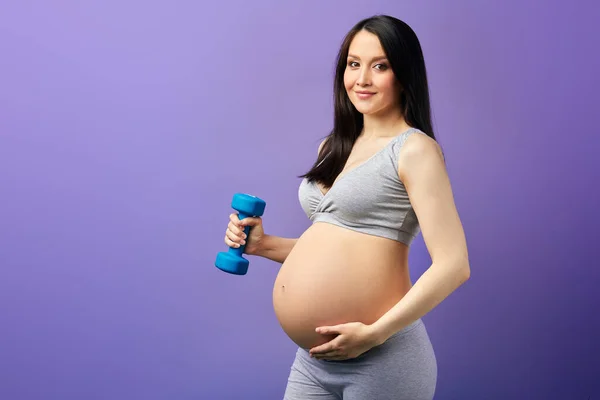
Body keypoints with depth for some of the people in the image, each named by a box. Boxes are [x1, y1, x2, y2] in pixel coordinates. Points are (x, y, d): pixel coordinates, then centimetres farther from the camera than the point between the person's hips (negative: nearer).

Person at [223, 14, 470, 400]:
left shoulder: (413, 149, -9)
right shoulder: (333, 148, 11)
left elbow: (453, 265, -16)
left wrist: (375, 333, -19)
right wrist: (265, 245, 4)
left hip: (380, 360, -6)